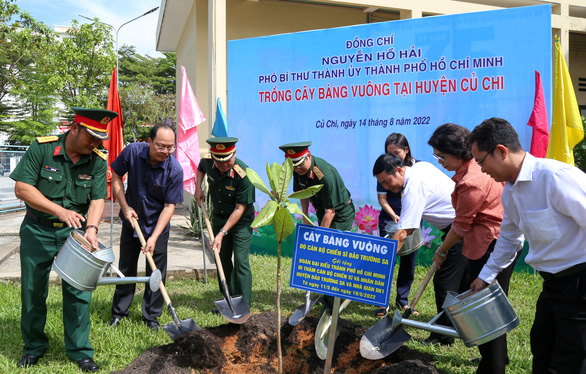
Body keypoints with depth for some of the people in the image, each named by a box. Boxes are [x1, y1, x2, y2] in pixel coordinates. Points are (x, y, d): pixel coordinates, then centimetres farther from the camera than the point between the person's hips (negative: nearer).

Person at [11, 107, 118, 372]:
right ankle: (34, 346, 29)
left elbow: (97, 199, -6)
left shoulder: (98, 162, -5)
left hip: (74, 232, 1)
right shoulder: (42, 148, -13)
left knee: (78, 292, 0)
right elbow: (22, 188, -15)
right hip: (37, 231, -1)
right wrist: (60, 210, -24)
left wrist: (91, 227, -26)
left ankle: (79, 351, 15)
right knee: (32, 291, 9)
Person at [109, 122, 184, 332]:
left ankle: (151, 316, 21)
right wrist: (125, 207, -10)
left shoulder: (175, 170, -24)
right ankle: (119, 312, 30)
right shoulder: (132, 152, -19)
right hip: (131, 221, 2)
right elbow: (116, 176, -2)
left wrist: (154, 237, -24)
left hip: (157, 227, -2)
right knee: (126, 268, 13)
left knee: (156, 273, 4)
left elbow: (169, 206, -19)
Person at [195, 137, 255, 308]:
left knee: (240, 261, -10)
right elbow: (201, 168, 15)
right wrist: (198, 187, 0)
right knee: (222, 258, 11)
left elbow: (239, 209, -25)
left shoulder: (243, 175, -30)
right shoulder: (208, 161, -14)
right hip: (219, 216, 6)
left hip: (241, 220, -6)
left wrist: (222, 233, -25)